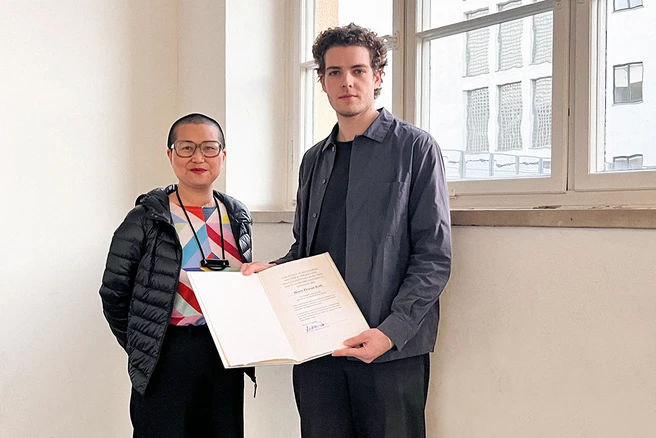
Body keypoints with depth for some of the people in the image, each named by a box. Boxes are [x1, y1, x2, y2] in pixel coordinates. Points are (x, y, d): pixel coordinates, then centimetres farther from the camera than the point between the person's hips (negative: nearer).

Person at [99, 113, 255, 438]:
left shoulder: (237, 216, 6)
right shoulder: (146, 220, -7)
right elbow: (114, 294, -3)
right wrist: (143, 349, -1)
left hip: (227, 355, 4)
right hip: (167, 360, -4)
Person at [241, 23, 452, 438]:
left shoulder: (414, 148, -1)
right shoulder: (314, 160, 16)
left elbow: (434, 255, -7)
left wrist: (392, 331, -17)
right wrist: (271, 269, 2)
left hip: (392, 348, -4)